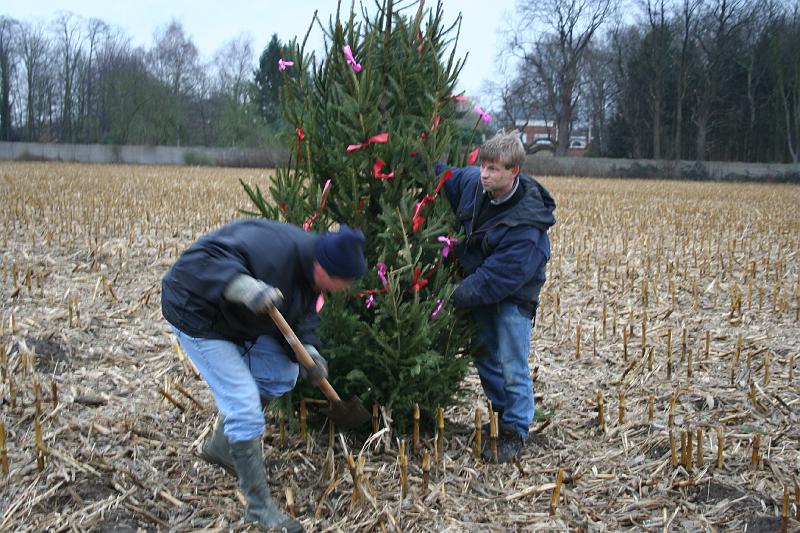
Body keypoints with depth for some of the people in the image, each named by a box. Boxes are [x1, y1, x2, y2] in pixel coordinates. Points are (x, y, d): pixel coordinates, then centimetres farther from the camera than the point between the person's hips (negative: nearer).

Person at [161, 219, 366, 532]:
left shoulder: (310, 270, -8)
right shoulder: (275, 250, -37)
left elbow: (301, 317, 1)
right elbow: (203, 260, -42)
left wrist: (307, 350, -19)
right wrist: (244, 286, -57)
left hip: (238, 318, 9)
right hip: (197, 315, -9)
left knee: (283, 375, 14)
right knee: (244, 406, -12)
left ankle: (220, 446, 31)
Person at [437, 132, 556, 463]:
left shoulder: (527, 224, -32)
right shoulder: (472, 181, -12)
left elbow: (499, 277, -30)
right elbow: (447, 179, 11)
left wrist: (456, 297, -25)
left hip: (513, 296, -7)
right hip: (479, 287, 7)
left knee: (513, 368, -2)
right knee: (485, 359, 17)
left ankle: (516, 433, 13)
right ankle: (503, 414, 36)